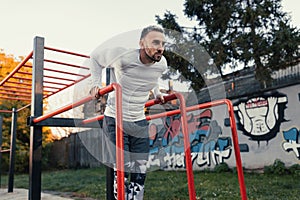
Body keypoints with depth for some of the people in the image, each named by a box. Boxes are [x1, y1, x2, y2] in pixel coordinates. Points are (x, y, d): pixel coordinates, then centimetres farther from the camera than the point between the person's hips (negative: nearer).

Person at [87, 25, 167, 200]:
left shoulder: (162, 64, -5)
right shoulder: (123, 57, -21)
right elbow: (95, 57, -2)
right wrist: (96, 84, -10)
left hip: (139, 122, 5)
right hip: (115, 119, -4)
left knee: (140, 170, 8)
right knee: (122, 169, -7)